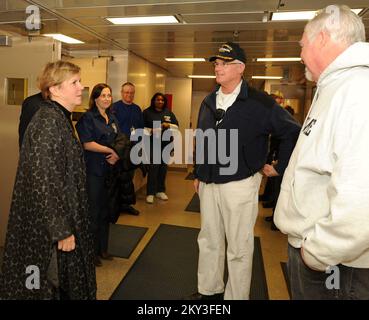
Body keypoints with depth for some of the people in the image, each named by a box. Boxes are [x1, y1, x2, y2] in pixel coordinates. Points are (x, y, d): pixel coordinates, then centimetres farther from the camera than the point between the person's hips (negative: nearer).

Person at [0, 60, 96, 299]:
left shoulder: (60, 118, 8)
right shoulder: (47, 122, -21)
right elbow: (45, 182, -25)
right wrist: (62, 230, -20)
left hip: (59, 218, 9)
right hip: (48, 226, -9)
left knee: (61, 282, 22)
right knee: (49, 284, 10)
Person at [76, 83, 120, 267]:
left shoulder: (112, 119, 14)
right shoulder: (88, 118, -6)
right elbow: (87, 144, -15)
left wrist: (117, 155, -5)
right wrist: (110, 150, -10)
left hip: (109, 169, 7)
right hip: (93, 170, -7)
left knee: (105, 210, 13)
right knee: (93, 211, 0)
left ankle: (102, 248, 27)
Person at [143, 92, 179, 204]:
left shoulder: (169, 113, 12)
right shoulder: (147, 112, 3)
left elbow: (176, 126, 11)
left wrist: (168, 125, -9)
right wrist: (151, 131, -17)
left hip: (166, 144, 4)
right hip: (153, 144, -4)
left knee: (163, 167, 8)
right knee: (153, 167, -9)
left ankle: (160, 191, 22)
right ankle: (150, 193, 0)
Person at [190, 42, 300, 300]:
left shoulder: (259, 103, -10)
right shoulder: (209, 102, 10)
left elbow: (293, 133, -8)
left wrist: (280, 168, -5)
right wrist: (198, 174, 16)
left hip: (239, 184, -6)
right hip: (208, 184, 6)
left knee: (239, 248, 6)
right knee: (208, 241, 17)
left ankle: (236, 296, 26)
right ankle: (209, 290, 36)